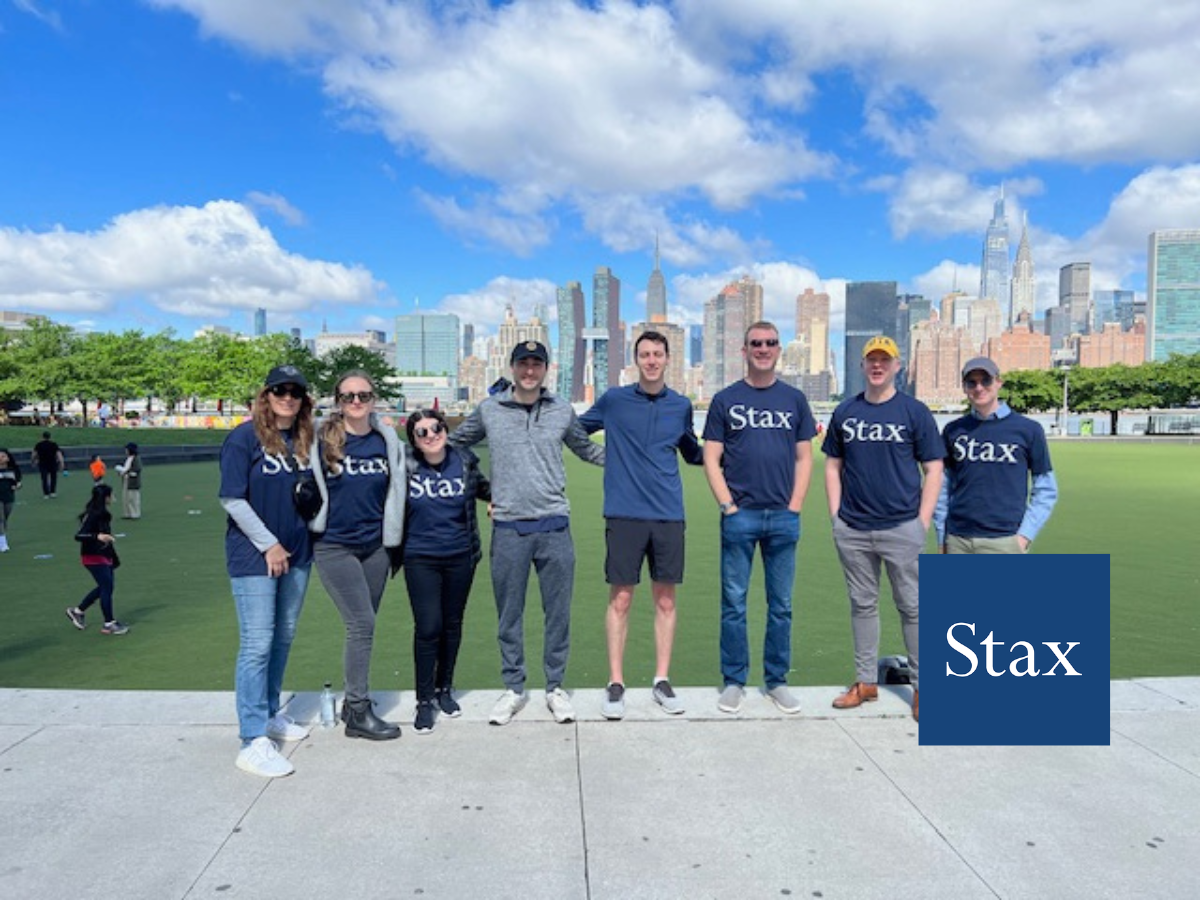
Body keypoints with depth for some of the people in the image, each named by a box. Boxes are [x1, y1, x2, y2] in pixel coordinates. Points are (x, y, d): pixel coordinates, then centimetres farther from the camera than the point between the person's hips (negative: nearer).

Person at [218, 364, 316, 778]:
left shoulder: (304, 441, 7)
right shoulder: (245, 437, -9)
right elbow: (232, 499, -12)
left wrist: (309, 538, 7)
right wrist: (268, 544, -13)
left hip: (296, 556, 6)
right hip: (254, 557, -6)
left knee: (283, 638, 15)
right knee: (257, 644, -6)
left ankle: (270, 714, 32)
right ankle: (253, 742, -2)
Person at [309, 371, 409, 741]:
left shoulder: (388, 440, 3)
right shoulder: (321, 440, -7)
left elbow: (397, 489, 13)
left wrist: (394, 538, 14)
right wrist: (314, 523, 1)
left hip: (374, 547, 4)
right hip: (333, 546, -4)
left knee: (362, 626, 12)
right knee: (362, 624, -9)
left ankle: (353, 700, 28)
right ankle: (359, 713, 3)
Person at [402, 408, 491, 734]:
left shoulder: (464, 462, -2)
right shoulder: (405, 467, -7)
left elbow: (482, 488, 16)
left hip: (460, 557, 2)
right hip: (421, 559, -2)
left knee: (452, 624, 13)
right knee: (428, 627, -7)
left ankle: (444, 689, 33)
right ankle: (425, 701, 11)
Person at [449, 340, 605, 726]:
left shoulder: (562, 410, 7)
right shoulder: (488, 410, 4)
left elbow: (587, 449, 21)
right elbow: (453, 444, 18)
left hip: (554, 525, 1)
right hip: (508, 527, 0)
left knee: (558, 613, 7)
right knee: (509, 614, 9)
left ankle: (556, 688, 22)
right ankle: (513, 689, 24)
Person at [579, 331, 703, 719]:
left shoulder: (681, 406, 9)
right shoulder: (613, 399, 2)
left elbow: (692, 452, 23)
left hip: (669, 515, 2)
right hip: (624, 513, -2)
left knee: (665, 600, 8)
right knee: (620, 599, 2)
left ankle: (662, 681, 21)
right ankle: (615, 684, 14)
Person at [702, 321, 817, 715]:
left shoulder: (794, 399, 9)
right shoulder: (725, 399, 4)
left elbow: (804, 458, 9)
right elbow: (711, 459, 1)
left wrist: (795, 506, -1)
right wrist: (728, 506, -8)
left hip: (784, 518, 2)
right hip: (740, 516, -2)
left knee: (781, 605, 9)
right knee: (733, 603, 4)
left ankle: (777, 680, 22)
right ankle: (734, 681, 16)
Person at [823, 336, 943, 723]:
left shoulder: (914, 411, 0)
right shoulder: (845, 411, 9)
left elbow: (933, 469, 0)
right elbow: (833, 465, 13)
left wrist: (922, 521, -7)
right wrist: (836, 515, 5)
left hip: (902, 528, -3)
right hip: (852, 529, 3)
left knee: (912, 607, 3)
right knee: (862, 604, 12)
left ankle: (923, 685, 15)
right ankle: (866, 681, 24)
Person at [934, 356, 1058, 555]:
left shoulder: (1028, 429, 2)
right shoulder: (953, 430, 9)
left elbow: (1045, 491, 4)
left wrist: (1025, 535, -5)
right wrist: (942, 538, 7)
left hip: (1004, 541, -2)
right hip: (958, 540, 3)